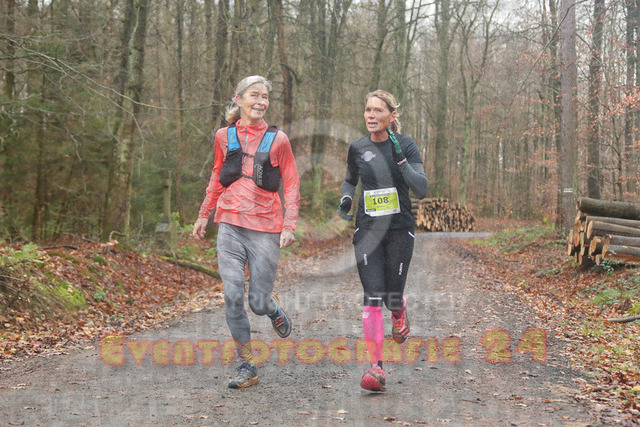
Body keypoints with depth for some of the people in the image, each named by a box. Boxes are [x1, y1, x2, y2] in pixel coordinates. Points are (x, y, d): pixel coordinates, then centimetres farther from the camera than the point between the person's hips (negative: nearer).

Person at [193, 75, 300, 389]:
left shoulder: (277, 140, 2)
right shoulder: (224, 137, 9)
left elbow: (291, 186, 4)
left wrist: (289, 226, -6)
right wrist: (203, 216, 24)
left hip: (265, 228, -2)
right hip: (230, 226, 2)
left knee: (258, 303, -2)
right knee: (232, 297, -8)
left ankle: (273, 308, 36)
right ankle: (247, 367, 4)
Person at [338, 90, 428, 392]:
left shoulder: (406, 145, -4)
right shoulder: (357, 148, 4)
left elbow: (422, 190, -12)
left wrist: (399, 158, -21)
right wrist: (346, 199, 1)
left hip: (400, 228, -1)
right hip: (367, 229, 1)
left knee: (392, 295, 5)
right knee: (373, 295, -12)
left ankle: (399, 315, 45)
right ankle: (376, 367, -11)